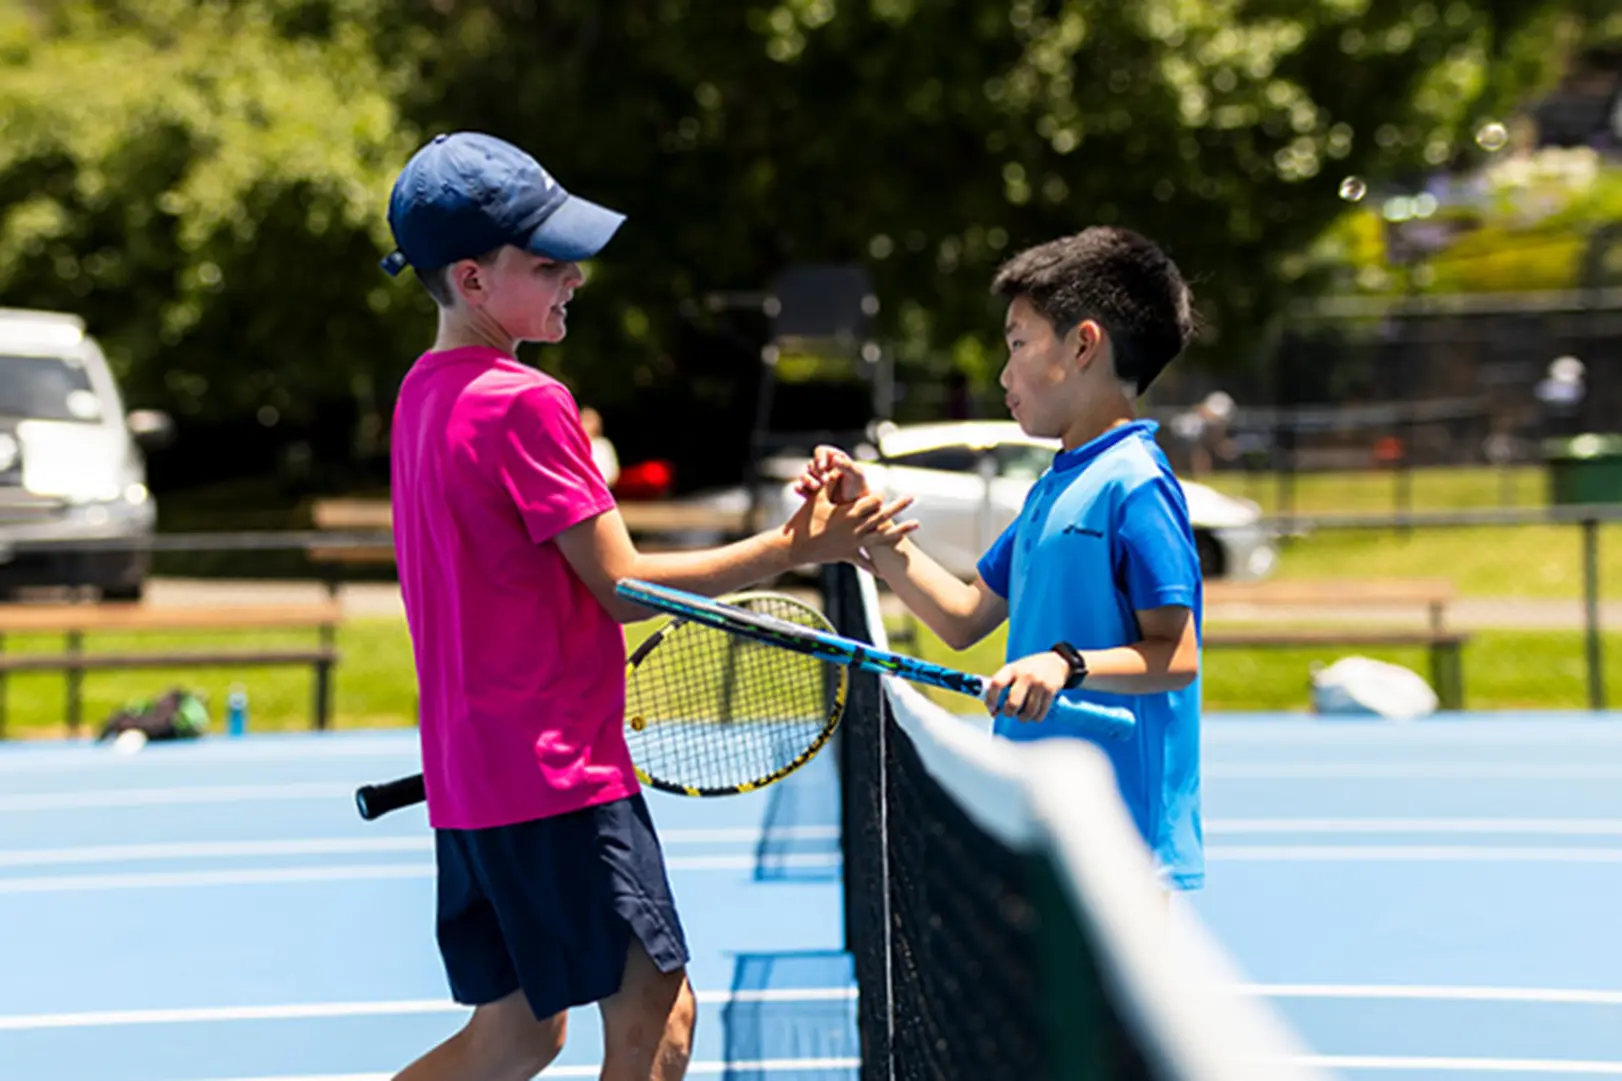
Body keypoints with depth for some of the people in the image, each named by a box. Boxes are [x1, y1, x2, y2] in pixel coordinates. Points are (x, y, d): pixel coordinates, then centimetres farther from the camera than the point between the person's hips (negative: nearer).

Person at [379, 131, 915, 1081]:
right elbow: (621, 586, -14)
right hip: (561, 773, -9)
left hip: (470, 778, 9)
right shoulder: (528, 404, -16)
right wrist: (792, 550, -11)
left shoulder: (424, 392, 11)